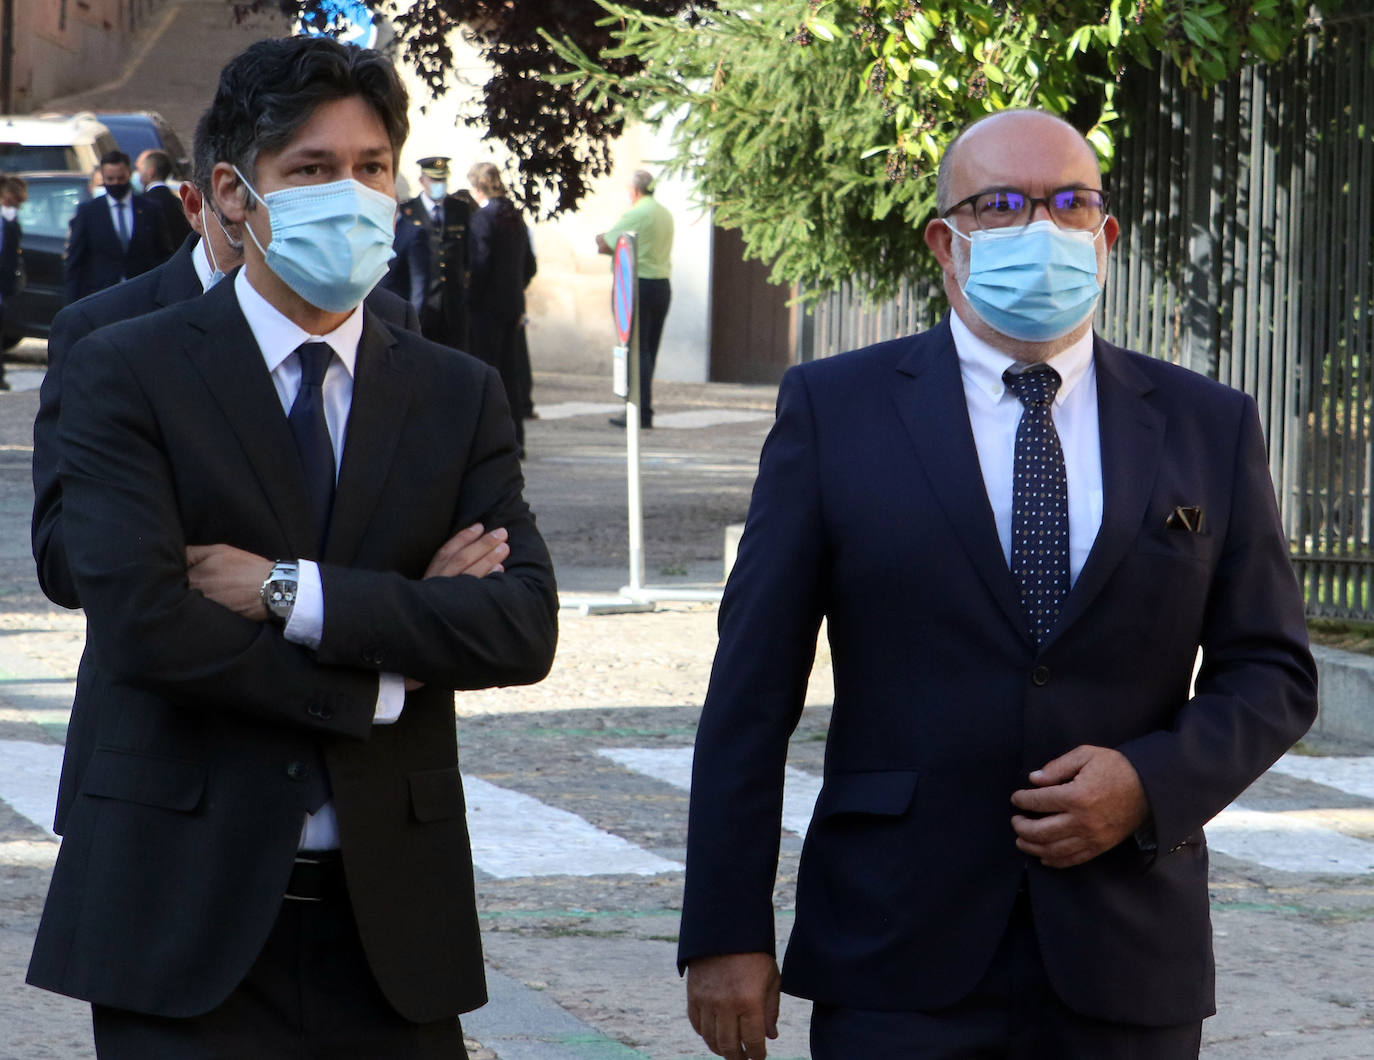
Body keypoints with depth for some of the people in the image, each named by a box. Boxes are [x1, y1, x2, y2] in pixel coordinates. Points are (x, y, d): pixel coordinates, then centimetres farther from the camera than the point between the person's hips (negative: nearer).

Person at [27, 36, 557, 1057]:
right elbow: (144, 625, -14)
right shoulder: (125, 374, -1)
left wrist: (295, 592, -13)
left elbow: (525, 627, -4)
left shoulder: (459, 395, 10)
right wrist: (381, 683, -8)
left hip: (391, 930, 3)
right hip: (187, 921, -3)